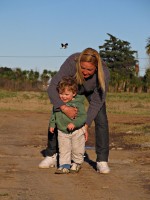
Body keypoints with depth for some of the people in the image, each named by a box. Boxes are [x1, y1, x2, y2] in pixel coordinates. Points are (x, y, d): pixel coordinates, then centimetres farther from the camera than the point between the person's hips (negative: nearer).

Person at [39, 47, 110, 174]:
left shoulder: (104, 73, -40)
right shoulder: (71, 63, -44)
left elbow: (96, 102, -27)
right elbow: (52, 88, -41)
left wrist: (86, 125, -32)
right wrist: (65, 108, -54)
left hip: (92, 90, 0)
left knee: (101, 120, -15)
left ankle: (102, 161, -7)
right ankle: (51, 155, 11)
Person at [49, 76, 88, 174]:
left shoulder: (78, 104, -18)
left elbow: (83, 116, -22)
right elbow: (54, 115, 12)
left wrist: (74, 123, -34)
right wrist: (52, 125, 5)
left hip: (77, 131, -3)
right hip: (62, 132, 3)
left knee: (77, 150, 9)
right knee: (63, 150, 3)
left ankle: (77, 163, 30)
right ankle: (64, 165, 9)